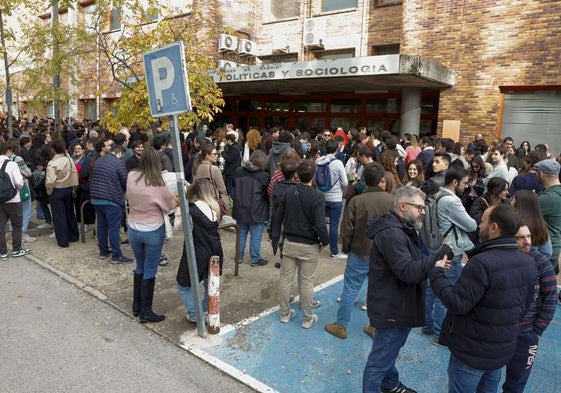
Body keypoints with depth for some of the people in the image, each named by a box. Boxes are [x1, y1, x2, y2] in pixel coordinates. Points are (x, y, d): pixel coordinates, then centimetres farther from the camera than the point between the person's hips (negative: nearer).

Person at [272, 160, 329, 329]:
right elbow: (320, 225, -23)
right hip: (309, 246, -4)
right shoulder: (317, 196, -19)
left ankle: (285, 314, 30)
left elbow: (278, 217, 3)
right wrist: (325, 241, -4)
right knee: (306, 282, 9)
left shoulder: (289, 192, -4)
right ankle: (307, 319, 24)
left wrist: (276, 239, 13)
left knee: (286, 278, 14)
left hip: (289, 243, 4)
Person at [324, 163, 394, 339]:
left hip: (360, 254, -2)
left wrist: (346, 248, 6)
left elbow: (346, 229, -12)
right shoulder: (391, 200, -11)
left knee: (350, 290, 9)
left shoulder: (356, 201, -17)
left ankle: (341, 326, 20)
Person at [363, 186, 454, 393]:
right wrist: (441, 255, -26)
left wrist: (434, 263, -2)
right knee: (379, 361, 4)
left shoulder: (402, 229, 10)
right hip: (391, 308, -11)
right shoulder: (391, 234, -26)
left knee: (389, 351, 30)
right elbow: (408, 272, -31)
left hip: (396, 306, 11)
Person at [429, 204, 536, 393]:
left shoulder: (482, 263, -30)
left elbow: (457, 304, -27)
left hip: (472, 352, -7)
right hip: (504, 349, 8)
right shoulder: (528, 262, -2)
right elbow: (523, 305, 9)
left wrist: (435, 273, -16)